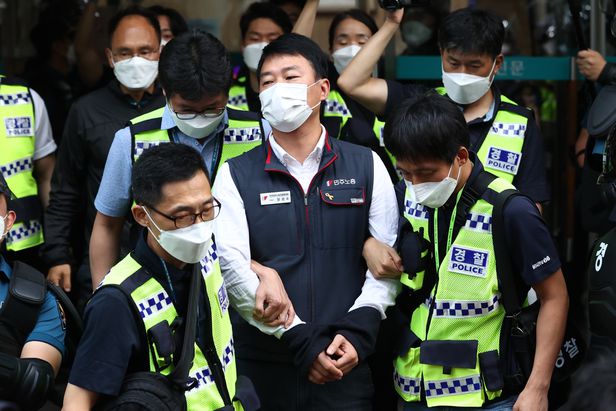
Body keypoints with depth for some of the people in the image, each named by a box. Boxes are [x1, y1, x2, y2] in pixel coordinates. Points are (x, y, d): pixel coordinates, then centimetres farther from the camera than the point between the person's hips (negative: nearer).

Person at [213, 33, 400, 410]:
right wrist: (299, 339, -16)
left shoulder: (367, 167, 7)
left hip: (347, 365, 1)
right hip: (262, 366, 0)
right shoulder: (235, 176, 3)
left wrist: (358, 331, -12)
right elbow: (233, 268, -7)